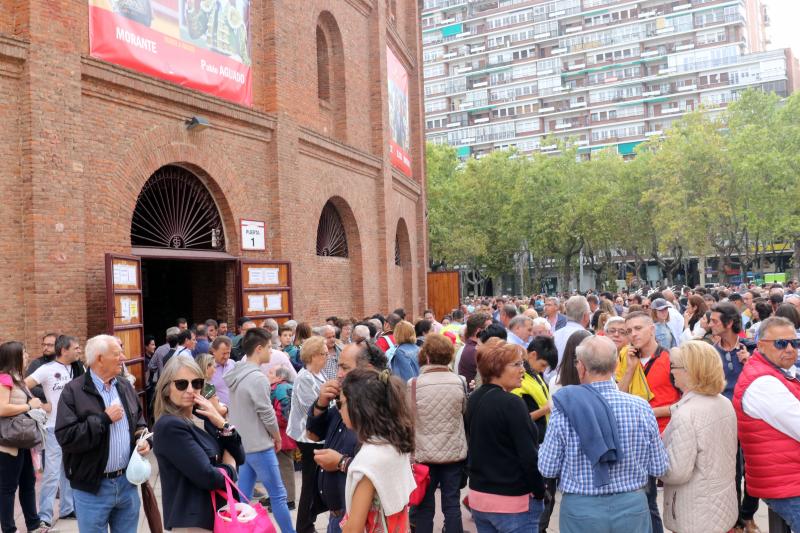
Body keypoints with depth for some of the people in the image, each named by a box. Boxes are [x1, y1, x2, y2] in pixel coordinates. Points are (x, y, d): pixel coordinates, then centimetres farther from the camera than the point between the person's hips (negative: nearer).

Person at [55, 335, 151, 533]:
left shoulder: (126, 387, 8)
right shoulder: (74, 390, -12)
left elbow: (140, 424, 17)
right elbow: (66, 437, -20)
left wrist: (145, 441, -3)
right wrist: (104, 419, -20)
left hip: (127, 481, 5)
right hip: (92, 488, -5)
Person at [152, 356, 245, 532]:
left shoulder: (200, 418, 5)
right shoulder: (170, 426, -18)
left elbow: (239, 457, 3)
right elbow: (207, 477, -24)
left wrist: (221, 423, -10)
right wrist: (229, 469, -4)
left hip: (219, 514, 8)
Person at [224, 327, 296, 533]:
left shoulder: (237, 373, 5)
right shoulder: (257, 378, -22)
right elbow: (267, 415, -17)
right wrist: (278, 438, -2)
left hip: (242, 444, 8)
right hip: (259, 446, -8)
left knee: (243, 495, 14)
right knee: (278, 494, 3)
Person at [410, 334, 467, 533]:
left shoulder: (413, 385, -14)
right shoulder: (460, 382, -7)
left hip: (424, 454, -1)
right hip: (455, 452, 2)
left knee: (424, 506, 10)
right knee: (452, 504, 10)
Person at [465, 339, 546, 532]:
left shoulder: (473, 400, 5)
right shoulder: (511, 403, -19)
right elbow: (528, 456, -19)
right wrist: (540, 493, -7)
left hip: (478, 496, 8)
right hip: (513, 501, -8)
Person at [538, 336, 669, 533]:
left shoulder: (564, 408, -16)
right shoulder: (641, 407, -11)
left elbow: (548, 469, -10)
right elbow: (658, 469, -2)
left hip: (580, 509, -1)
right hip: (632, 507, 2)